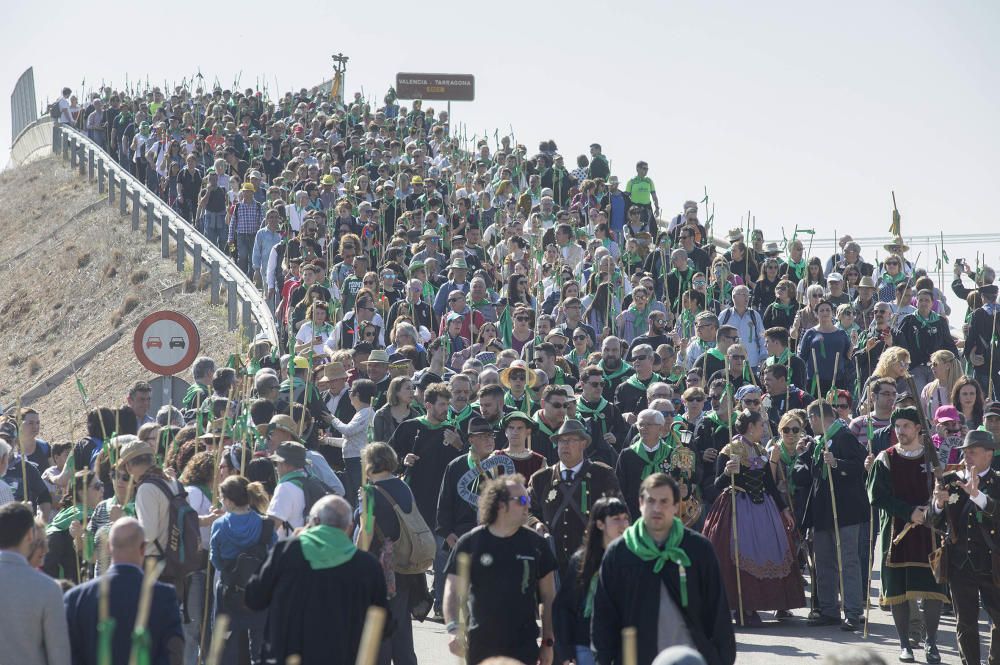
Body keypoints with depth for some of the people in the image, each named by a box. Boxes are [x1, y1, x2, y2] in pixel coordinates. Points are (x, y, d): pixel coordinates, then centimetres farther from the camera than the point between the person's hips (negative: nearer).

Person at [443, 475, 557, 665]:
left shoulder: (536, 544, 2)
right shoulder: (470, 543, -2)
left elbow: (548, 596, 8)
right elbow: (453, 591, -3)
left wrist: (548, 642, 6)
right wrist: (454, 629, -19)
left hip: (524, 649, 0)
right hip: (480, 647, 0)